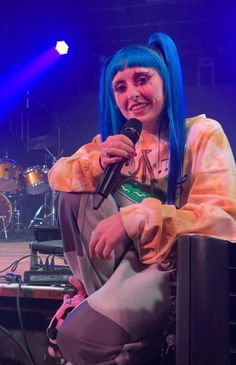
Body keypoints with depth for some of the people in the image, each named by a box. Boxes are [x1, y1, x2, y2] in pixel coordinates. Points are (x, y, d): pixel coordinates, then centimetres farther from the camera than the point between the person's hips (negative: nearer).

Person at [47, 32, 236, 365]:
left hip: (181, 263, -6)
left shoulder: (202, 133, -8)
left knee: (77, 337, -25)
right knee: (76, 191, -12)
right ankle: (101, 293, -6)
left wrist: (137, 218, -31)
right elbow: (57, 176, 7)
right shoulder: (116, 139, 11)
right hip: (130, 255, 7)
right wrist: (98, 162, -15)